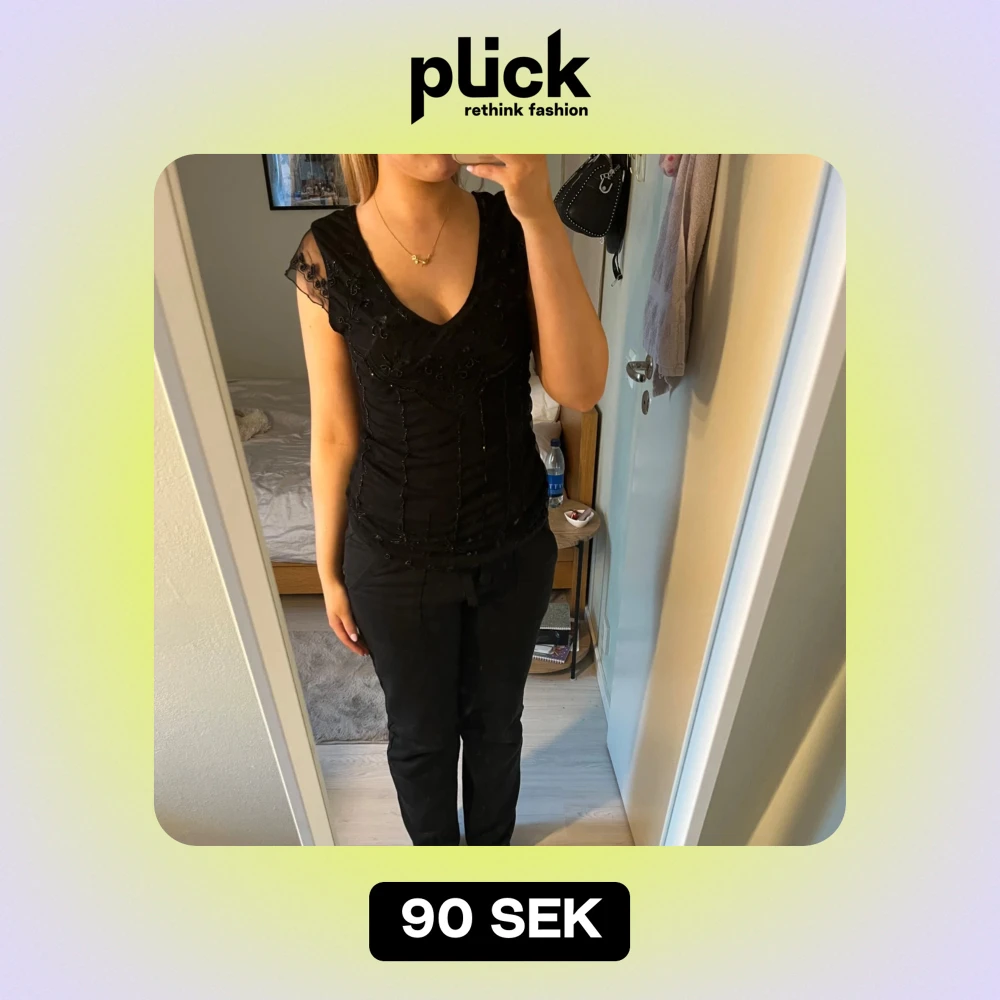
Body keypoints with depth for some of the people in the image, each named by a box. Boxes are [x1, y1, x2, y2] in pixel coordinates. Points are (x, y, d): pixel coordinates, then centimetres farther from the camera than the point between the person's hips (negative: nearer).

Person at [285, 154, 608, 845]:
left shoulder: (513, 228, -7)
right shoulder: (329, 253, -10)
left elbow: (581, 389, -19)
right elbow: (335, 432, -5)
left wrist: (540, 217, -27)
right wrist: (330, 569, 3)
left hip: (515, 543, 2)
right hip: (396, 557, -1)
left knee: (496, 717, 26)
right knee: (421, 732, 23)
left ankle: (491, 840, 61)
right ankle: (435, 852, 59)